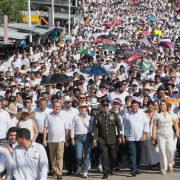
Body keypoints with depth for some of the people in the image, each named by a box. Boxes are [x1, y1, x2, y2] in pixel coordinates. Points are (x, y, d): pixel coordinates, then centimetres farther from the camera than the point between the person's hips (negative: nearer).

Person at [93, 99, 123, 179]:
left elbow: (119, 126, 8)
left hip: (112, 139, 2)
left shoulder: (114, 115, 5)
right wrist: (95, 138, -6)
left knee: (113, 155, 8)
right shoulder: (97, 116, 2)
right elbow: (95, 128, 0)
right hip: (102, 139, -1)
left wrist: (120, 136, 2)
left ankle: (111, 169, 32)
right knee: (104, 156, -5)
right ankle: (105, 172, 1)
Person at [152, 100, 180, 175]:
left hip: (170, 135, 1)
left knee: (170, 150, -10)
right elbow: (155, 125, 2)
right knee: (162, 151, -4)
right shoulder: (157, 115, 6)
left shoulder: (171, 114, 9)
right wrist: (154, 134, -6)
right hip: (160, 135, -1)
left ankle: (170, 164, 17)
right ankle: (163, 169, 4)